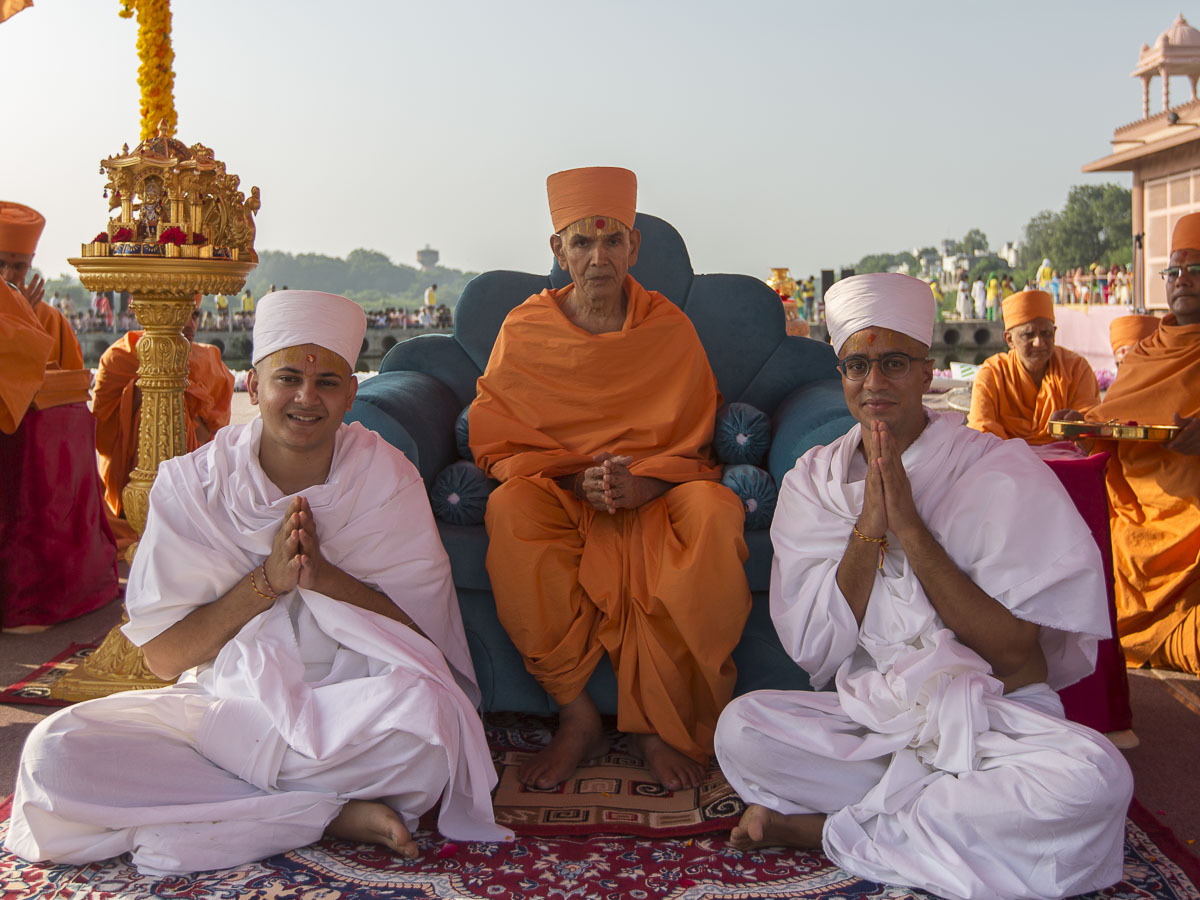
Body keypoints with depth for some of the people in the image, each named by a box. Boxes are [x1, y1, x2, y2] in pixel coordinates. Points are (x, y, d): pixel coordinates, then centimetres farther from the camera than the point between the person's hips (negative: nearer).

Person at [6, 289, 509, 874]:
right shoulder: (190, 484, -2)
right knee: (54, 755, -24)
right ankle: (333, 813, -20)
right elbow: (162, 657, -4)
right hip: (220, 700, 2)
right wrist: (268, 580, -18)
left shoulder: (388, 479, -2)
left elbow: (424, 634, -5)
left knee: (429, 713, -36)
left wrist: (325, 577, -20)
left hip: (351, 709, -1)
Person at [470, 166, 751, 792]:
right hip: (559, 498, 0)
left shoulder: (671, 329, 4)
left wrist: (644, 483, -16)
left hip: (654, 498, 0)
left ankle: (661, 723, -20)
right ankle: (576, 717, -23)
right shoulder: (524, 330, 3)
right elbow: (495, 445, 2)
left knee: (715, 510, -32)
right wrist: (578, 480, -16)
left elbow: (696, 446, 6)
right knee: (511, 509, -34)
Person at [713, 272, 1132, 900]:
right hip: (867, 715, 1)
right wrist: (868, 527, -16)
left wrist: (909, 528, -18)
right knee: (740, 727, -24)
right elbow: (815, 649, -4)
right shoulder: (814, 479, 2)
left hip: (991, 718, -1)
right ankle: (949, 810, -11)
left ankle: (831, 832, -17)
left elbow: (1015, 652, -12)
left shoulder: (1001, 470, -6)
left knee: (1095, 777, -32)